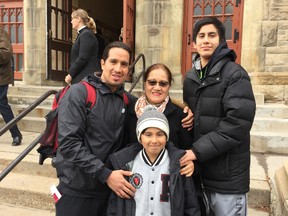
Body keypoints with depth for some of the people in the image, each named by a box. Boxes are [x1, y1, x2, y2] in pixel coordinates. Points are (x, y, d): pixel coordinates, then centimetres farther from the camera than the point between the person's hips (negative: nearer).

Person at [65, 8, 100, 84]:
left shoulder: (86, 34, -10)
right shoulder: (82, 34, 20)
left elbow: (83, 58, -18)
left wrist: (70, 74, -11)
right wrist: (71, 74, 11)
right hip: (80, 77, 9)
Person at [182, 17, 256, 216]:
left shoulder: (235, 74, -9)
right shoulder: (190, 77, 9)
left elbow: (238, 122, -19)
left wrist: (198, 151, -20)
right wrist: (188, 151, 1)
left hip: (227, 175, -5)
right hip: (197, 170, 6)